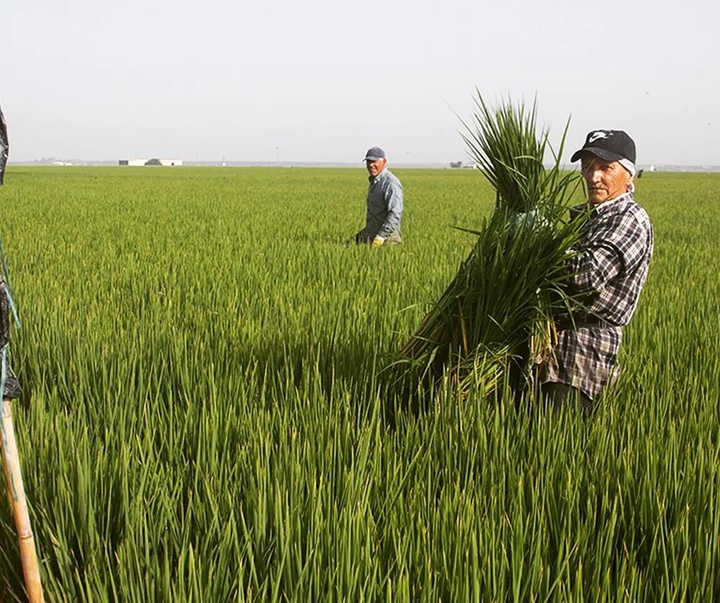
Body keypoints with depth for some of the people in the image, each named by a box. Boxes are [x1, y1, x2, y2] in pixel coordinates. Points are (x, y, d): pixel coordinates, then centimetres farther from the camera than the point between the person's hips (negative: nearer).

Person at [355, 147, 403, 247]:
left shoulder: (391, 183, -18)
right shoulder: (374, 181, 14)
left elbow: (395, 214, -27)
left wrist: (381, 237, -31)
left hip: (385, 235, -10)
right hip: (370, 233, 10)